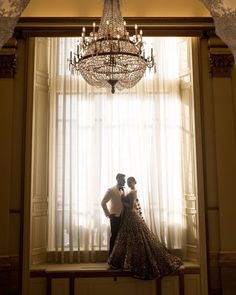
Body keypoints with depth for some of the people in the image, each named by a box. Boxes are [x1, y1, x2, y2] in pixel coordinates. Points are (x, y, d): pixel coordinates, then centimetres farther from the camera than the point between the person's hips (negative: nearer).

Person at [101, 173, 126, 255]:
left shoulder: (123, 190, 13)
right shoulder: (111, 190, -7)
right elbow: (103, 202, -11)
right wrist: (108, 214, -9)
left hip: (123, 217, 6)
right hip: (115, 217, -6)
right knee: (114, 236, 1)